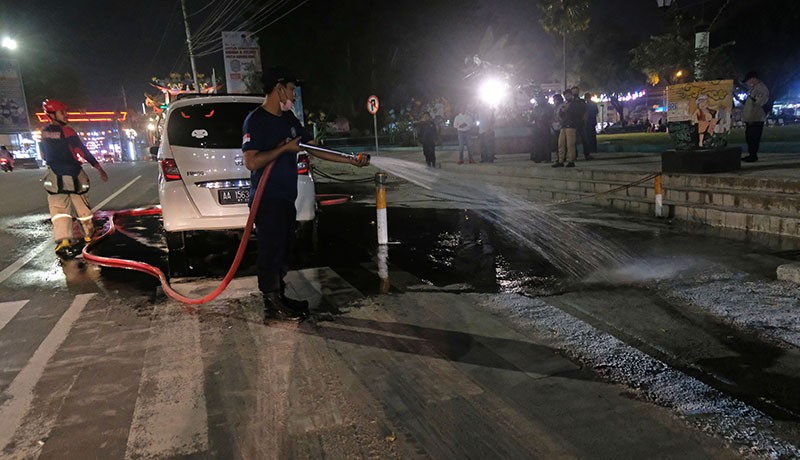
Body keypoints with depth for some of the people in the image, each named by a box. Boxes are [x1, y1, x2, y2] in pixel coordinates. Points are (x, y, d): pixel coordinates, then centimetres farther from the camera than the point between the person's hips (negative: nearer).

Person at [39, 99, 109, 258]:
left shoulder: (44, 133, 4)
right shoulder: (67, 132, -13)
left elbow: (45, 155, 15)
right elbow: (84, 152, -15)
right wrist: (99, 169, -10)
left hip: (55, 175, 3)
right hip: (74, 175, -3)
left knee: (59, 209, -2)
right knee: (82, 207, 13)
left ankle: (63, 242, -19)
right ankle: (89, 234, 28)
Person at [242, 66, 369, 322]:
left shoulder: (288, 118, 12)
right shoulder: (255, 120, -13)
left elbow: (313, 148, 14)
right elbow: (251, 162, -21)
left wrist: (351, 161, 10)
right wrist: (285, 147, -16)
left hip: (286, 198, 9)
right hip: (267, 200, -9)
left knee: (284, 251, 15)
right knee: (271, 252, 0)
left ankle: (278, 298, 28)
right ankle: (272, 305, 11)